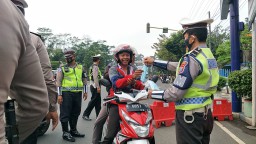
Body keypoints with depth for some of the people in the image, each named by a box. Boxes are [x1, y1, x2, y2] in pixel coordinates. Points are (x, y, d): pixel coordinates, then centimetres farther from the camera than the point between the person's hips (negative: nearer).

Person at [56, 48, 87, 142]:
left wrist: (85, 91, 11)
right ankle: (65, 133, 7)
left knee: (75, 113, 12)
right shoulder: (62, 68, 2)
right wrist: (59, 94, -11)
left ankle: (73, 130, 26)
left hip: (78, 93, 4)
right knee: (65, 113, -2)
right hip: (66, 93, -4)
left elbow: (84, 80, 18)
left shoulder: (80, 67, 13)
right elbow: (58, 81, -3)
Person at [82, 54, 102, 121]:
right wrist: (98, 87, -21)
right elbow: (95, 78, -21)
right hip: (95, 86, -10)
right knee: (93, 101, -4)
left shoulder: (92, 66, 17)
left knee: (98, 101, 12)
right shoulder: (95, 67, -14)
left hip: (94, 86, 10)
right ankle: (85, 114, 2)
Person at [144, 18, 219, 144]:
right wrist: (154, 62, 21)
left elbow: (176, 93, -23)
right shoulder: (209, 55, 8)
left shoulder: (191, 58, -21)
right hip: (205, 113, 9)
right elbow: (180, 67, 17)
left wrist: (152, 94, -7)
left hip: (190, 115, -9)